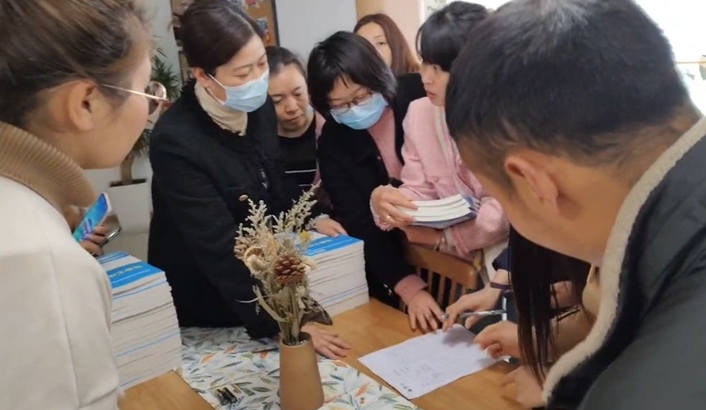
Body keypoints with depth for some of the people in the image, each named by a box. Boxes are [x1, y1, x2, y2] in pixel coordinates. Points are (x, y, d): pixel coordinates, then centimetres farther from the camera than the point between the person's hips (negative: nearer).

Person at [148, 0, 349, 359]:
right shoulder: (175, 141, -30)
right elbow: (221, 249, -32)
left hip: (262, 279, 6)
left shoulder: (259, 106, -9)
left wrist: (311, 219, -1)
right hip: (205, 303, -5)